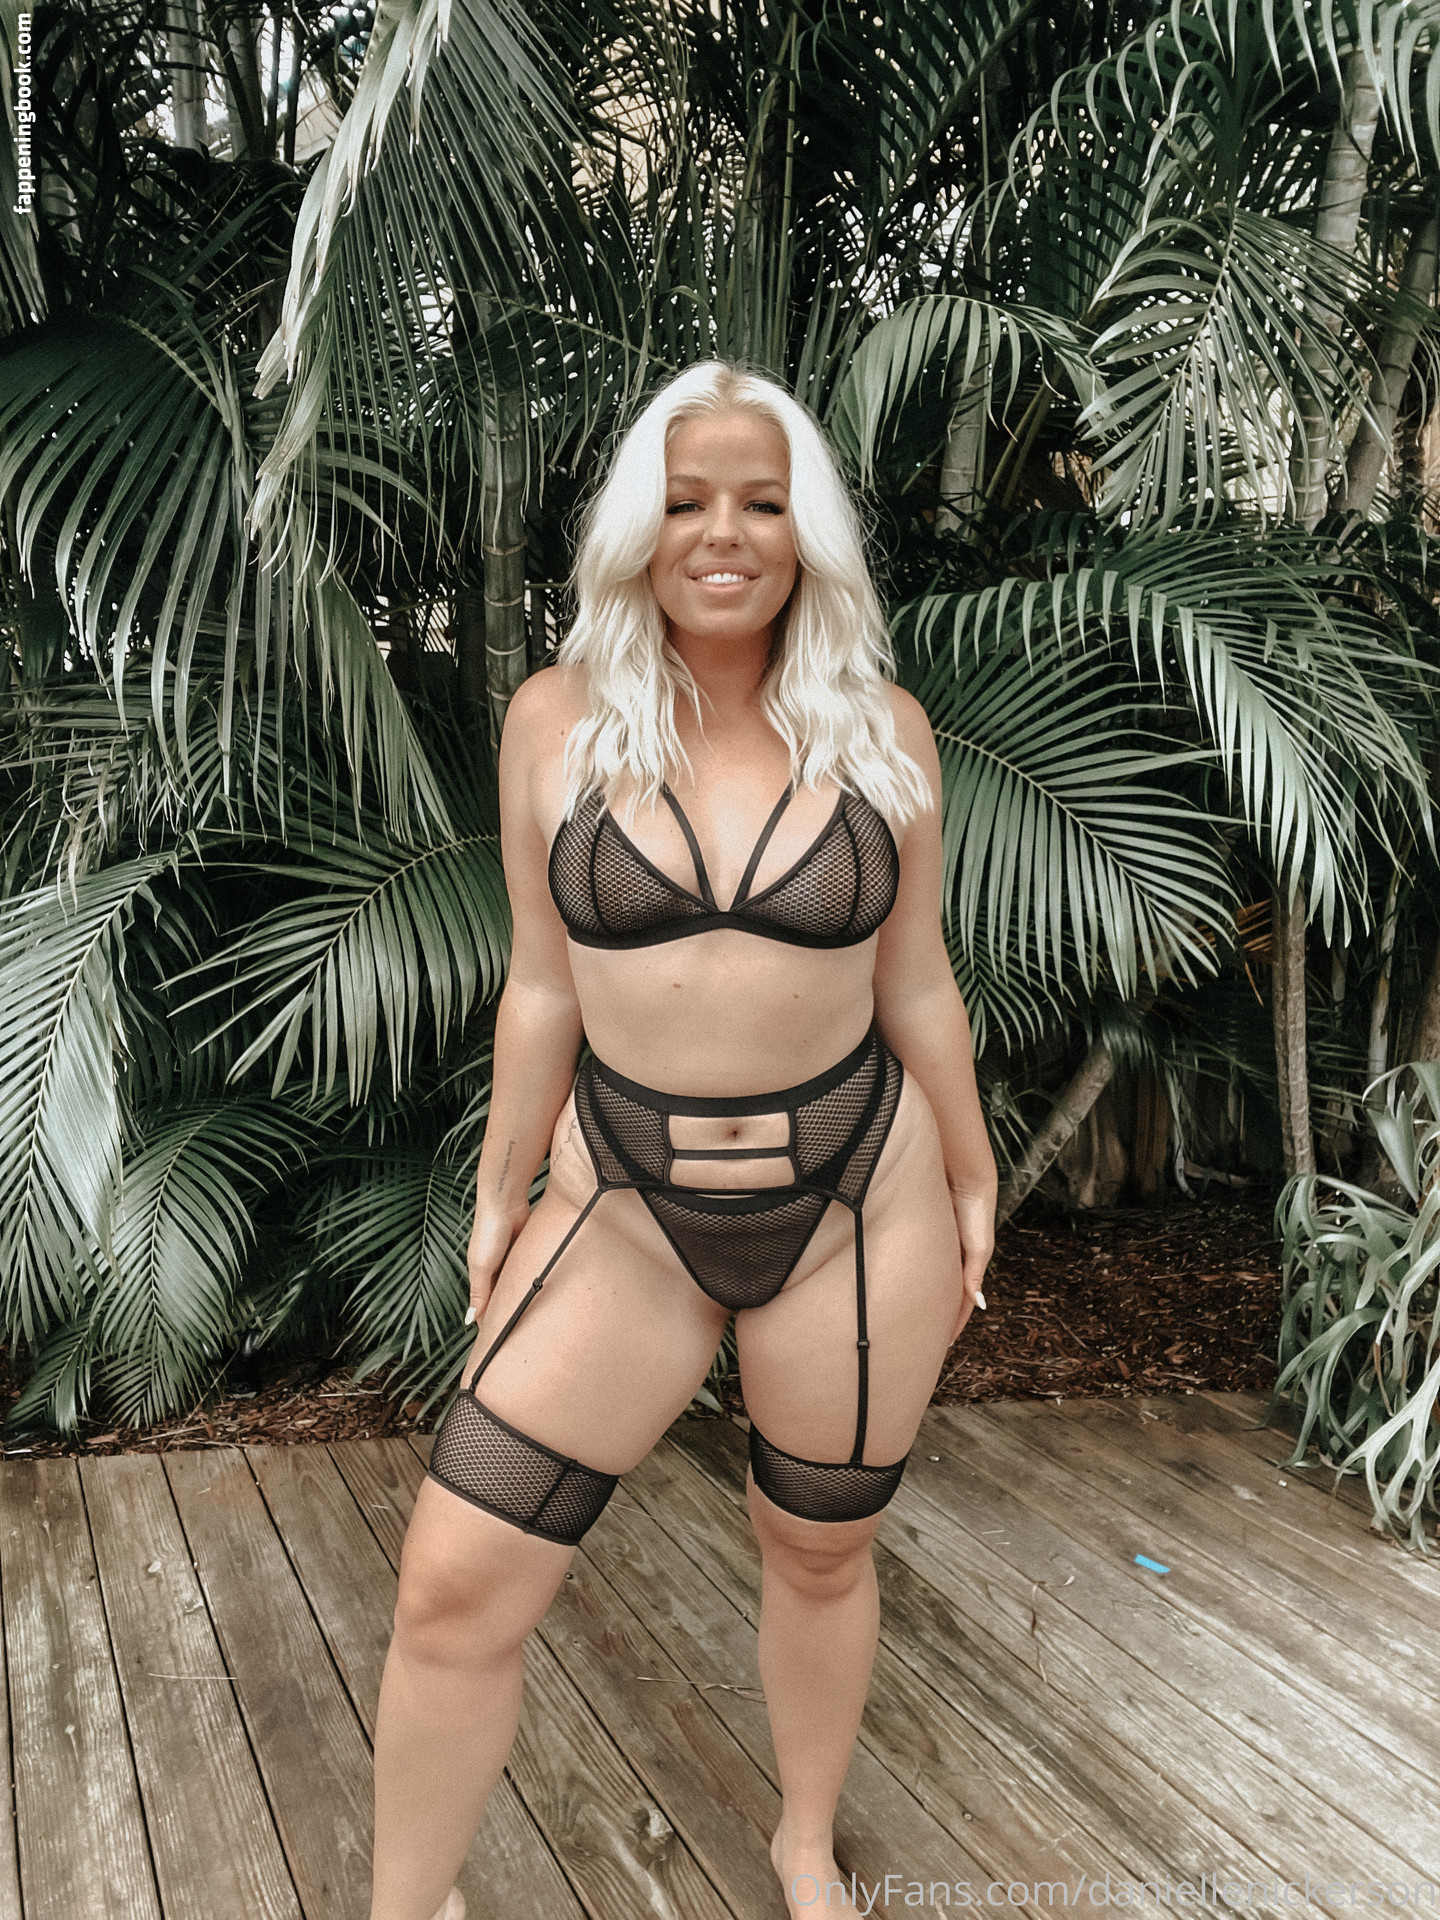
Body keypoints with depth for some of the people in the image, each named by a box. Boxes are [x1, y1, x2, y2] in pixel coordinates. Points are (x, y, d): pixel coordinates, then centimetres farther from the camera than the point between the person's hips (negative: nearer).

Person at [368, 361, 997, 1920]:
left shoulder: (882, 731, -3)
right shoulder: (558, 720, -3)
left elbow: (914, 982, 6)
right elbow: (543, 987, 3)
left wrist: (971, 1180, 12)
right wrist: (500, 1192, 7)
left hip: (855, 1201, 1)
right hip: (626, 1206, 0)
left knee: (819, 1553, 18)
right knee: (452, 1587, -3)